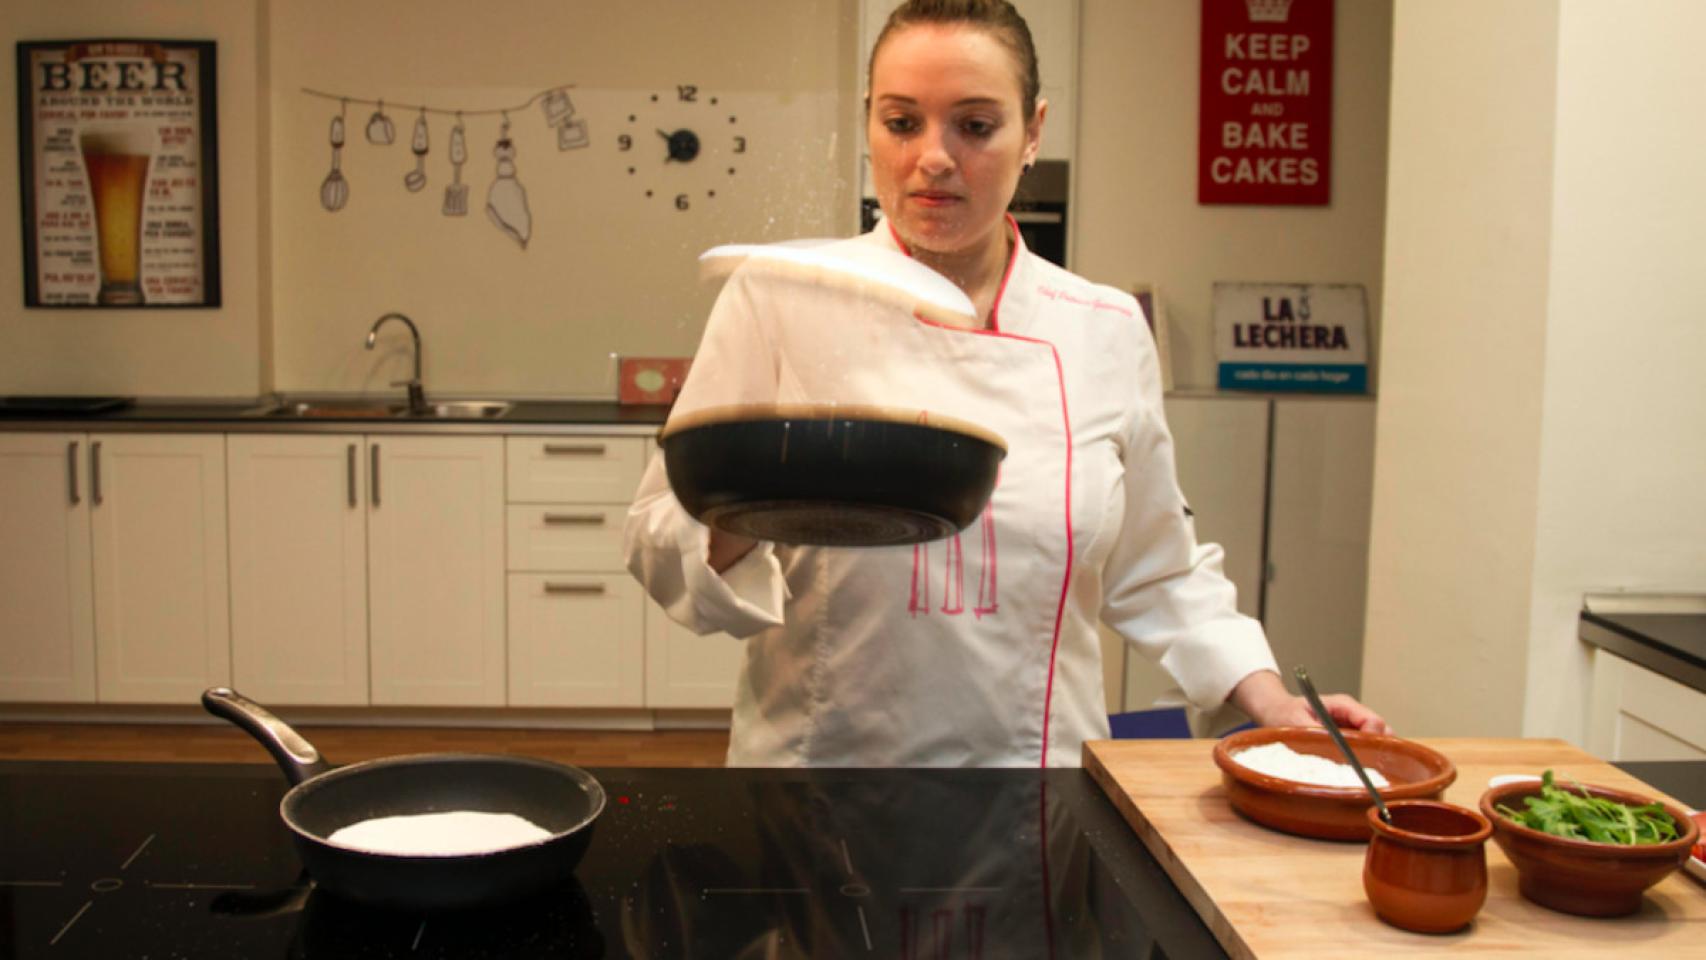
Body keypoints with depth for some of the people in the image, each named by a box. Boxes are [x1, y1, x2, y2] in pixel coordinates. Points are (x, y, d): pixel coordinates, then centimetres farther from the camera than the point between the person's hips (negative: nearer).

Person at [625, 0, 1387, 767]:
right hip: (822, 756, -3)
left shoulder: (1108, 332, 3)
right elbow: (660, 547, -4)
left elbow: (1153, 569, 13)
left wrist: (1269, 702, 4)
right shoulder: (775, 301, -4)